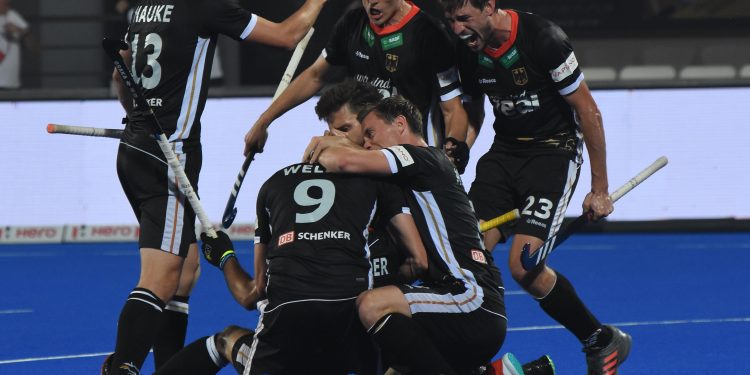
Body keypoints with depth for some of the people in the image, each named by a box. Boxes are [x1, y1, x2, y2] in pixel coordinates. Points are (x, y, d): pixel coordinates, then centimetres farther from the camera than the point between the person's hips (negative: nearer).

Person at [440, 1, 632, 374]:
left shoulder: (543, 39, -22)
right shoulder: (468, 50, -3)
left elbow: (588, 111, -14)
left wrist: (600, 189, -10)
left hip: (554, 150, -6)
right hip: (505, 150, 6)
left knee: (523, 265, -19)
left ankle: (604, 342, 1)